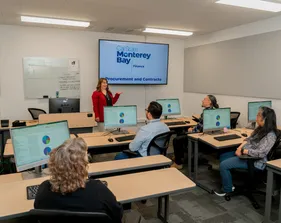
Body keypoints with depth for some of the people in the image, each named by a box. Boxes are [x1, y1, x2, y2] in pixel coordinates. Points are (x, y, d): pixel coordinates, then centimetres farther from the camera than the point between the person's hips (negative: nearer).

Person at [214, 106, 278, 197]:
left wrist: (243, 151, -20)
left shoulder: (270, 136, -24)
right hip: (244, 153, 10)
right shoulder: (260, 128, 4)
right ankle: (228, 184, 19)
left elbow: (260, 153, -30)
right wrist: (240, 147, -3)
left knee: (223, 165, -14)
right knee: (223, 157, 10)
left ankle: (227, 189, 10)